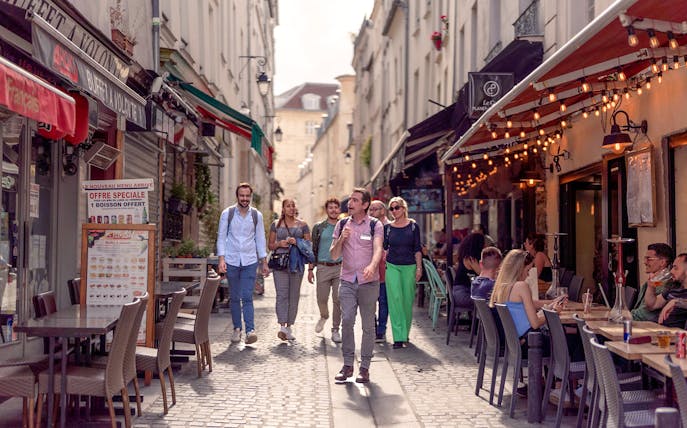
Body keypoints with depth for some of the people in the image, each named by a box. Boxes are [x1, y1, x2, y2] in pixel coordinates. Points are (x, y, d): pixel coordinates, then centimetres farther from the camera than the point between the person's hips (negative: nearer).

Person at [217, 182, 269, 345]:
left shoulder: (256, 215, 4)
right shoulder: (227, 213, 0)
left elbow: (260, 239, 9)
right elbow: (221, 237, 1)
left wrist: (264, 262, 8)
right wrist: (221, 259, -9)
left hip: (250, 261, 0)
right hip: (231, 261, 0)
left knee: (247, 297, -9)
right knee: (235, 298, 7)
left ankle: (250, 330, -14)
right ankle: (237, 328, 18)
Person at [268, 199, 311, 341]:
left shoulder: (302, 225, 11)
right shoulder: (276, 224, 11)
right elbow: (270, 245, 13)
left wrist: (297, 242, -9)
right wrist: (279, 244, -7)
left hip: (297, 263, 1)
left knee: (294, 296, 3)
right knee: (281, 294, -13)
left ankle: (289, 327, 13)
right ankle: (282, 326, -19)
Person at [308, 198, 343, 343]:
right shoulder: (319, 227, 6)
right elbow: (314, 249, 9)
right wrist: (311, 269, 4)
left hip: (340, 267, 0)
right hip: (323, 267, 0)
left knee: (338, 300, -2)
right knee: (322, 299, 2)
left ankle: (335, 330, 10)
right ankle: (324, 316, 35)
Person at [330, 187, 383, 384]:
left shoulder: (375, 225, 0)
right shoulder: (342, 224, 9)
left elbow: (378, 249, -16)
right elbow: (334, 255, 9)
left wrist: (372, 266, -36)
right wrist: (341, 239, -10)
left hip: (369, 282, -2)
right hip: (347, 281, 2)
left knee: (368, 325, 2)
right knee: (346, 320, -9)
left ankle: (364, 367, 11)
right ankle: (347, 364, 1)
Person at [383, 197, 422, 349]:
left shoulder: (413, 226, 2)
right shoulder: (388, 227, 4)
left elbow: (417, 249, 3)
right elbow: (384, 248, 9)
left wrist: (419, 267, -2)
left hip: (409, 266, 0)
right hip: (392, 266, 0)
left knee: (408, 300, 4)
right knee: (395, 299, -9)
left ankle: (405, 333, 21)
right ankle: (399, 337, -10)